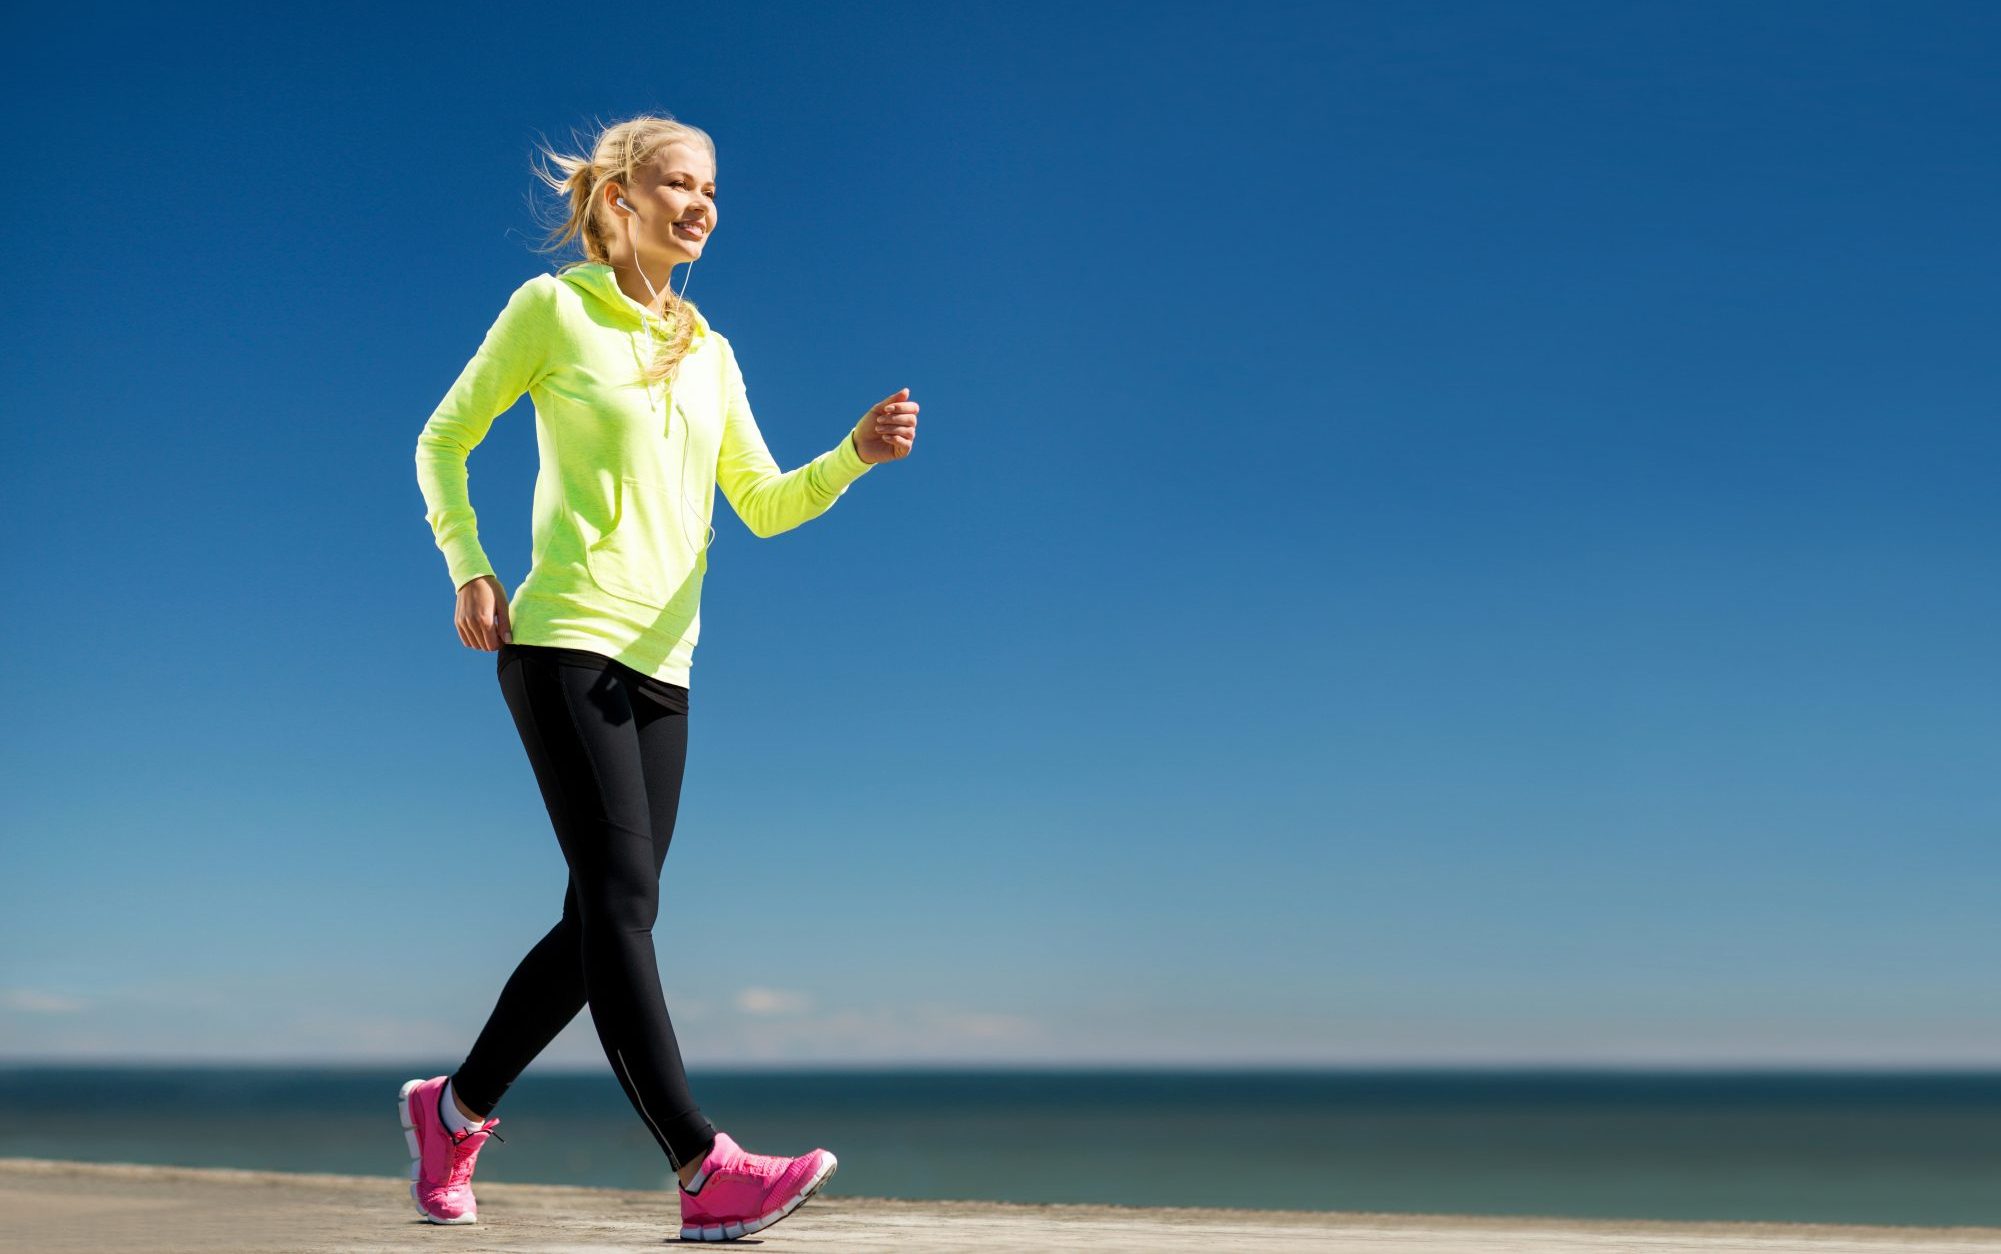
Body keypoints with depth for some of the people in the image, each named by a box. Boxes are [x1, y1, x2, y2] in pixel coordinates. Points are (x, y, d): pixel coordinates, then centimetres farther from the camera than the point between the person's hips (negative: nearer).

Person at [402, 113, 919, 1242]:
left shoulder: (709, 353, 19)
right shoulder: (554, 309, 4)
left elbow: (765, 504, 13)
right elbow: (442, 444, 8)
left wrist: (858, 453, -5)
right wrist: (469, 571, -5)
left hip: (661, 668, 7)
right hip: (564, 642, -6)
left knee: (607, 921, 6)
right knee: (621, 899, -14)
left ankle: (455, 1109, 23)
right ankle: (706, 1171, -19)